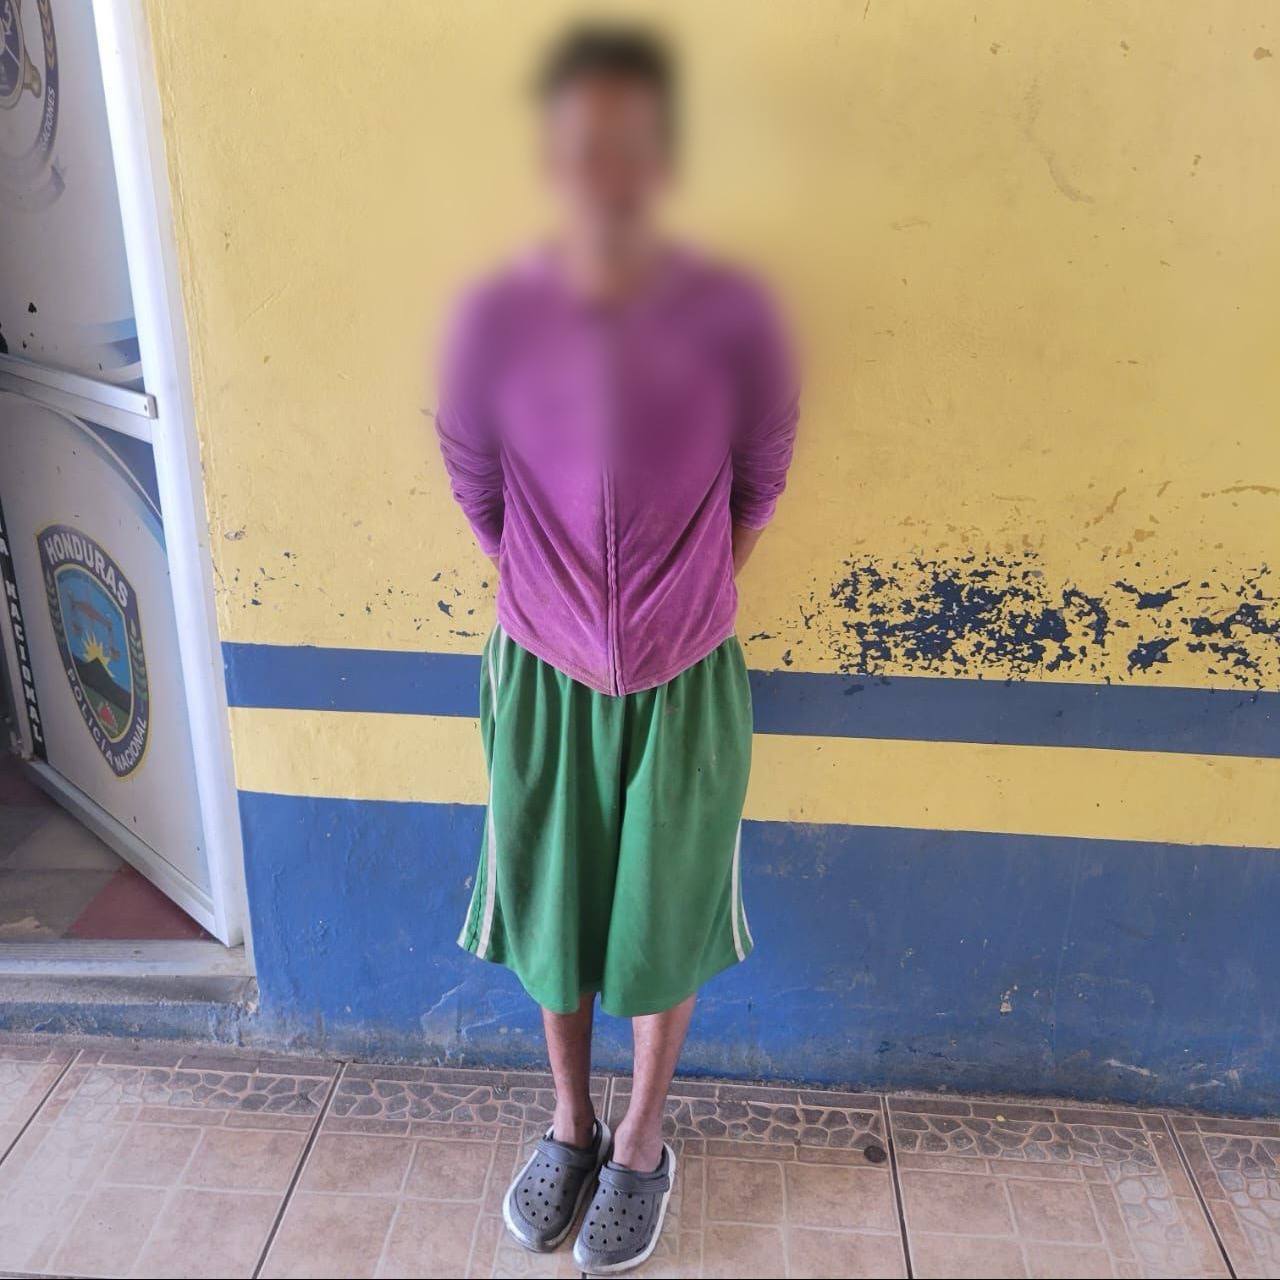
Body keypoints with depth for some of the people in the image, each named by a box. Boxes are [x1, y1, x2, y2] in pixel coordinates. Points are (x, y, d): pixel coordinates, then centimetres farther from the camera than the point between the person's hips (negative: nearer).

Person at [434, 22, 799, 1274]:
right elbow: (479, 495, 1)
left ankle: (641, 1148, 41)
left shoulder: (732, 317, -15)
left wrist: (678, 599, 4)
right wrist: (565, 608, 6)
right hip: (543, 681, 1)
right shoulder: (495, 317, -13)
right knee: (549, 913, 17)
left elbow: (756, 489, 0)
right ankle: (569, 1125, 45)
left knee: (661, 925, 14)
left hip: (682, 685, -1)